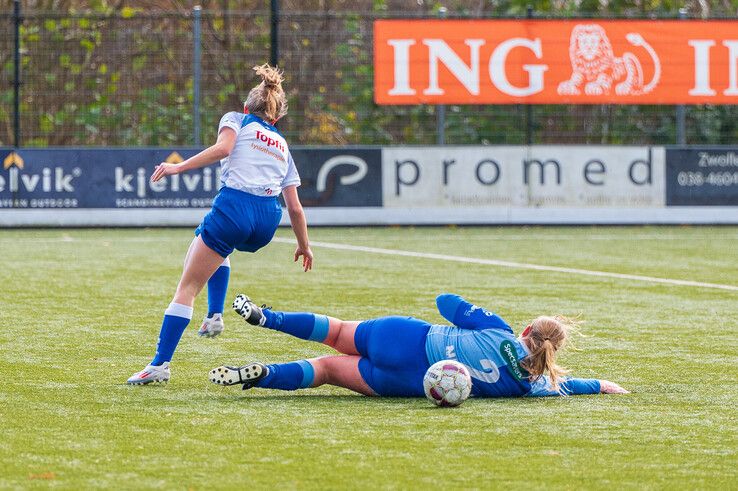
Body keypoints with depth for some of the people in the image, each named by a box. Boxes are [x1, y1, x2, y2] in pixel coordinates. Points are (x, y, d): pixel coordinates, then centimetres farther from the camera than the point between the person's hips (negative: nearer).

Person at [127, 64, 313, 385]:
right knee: (220, 247, 39)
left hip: (235, 205, -5)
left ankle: (160, 364, -10)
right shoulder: (281, 145, 28)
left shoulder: (236, 119, 17)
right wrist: (304, 246, 37)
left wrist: (179, 167, -9)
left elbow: (223, 147, -7)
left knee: (187, 287, -2)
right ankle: (215, 315, 23)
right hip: (268, 221, 5)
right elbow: (295, 207, 25)